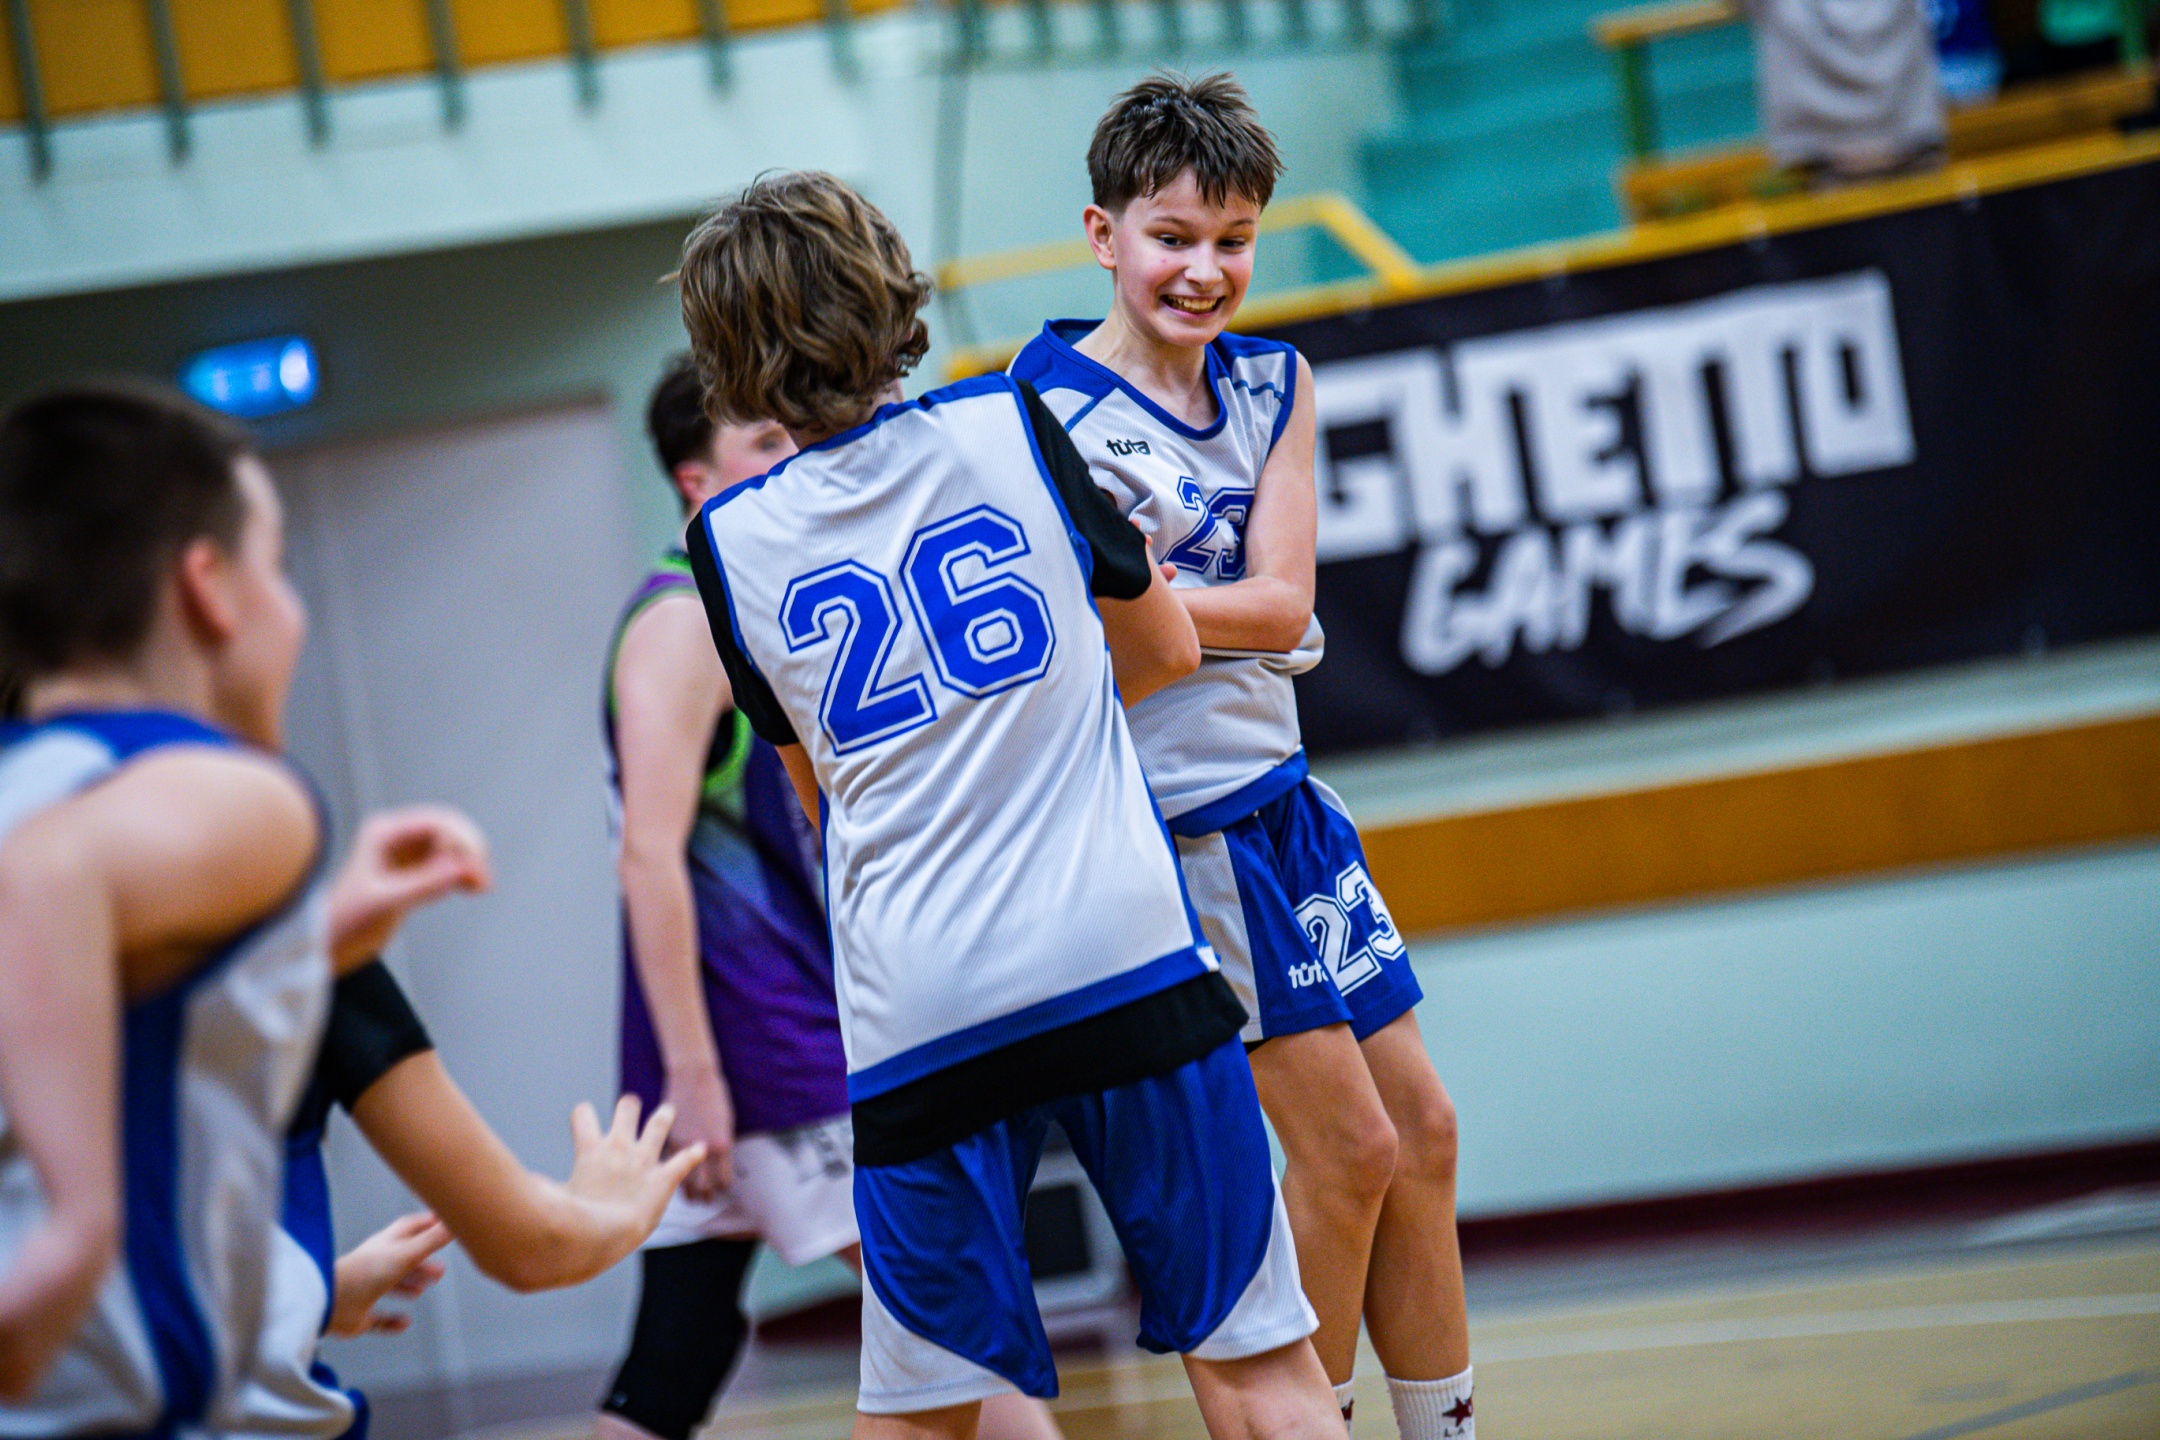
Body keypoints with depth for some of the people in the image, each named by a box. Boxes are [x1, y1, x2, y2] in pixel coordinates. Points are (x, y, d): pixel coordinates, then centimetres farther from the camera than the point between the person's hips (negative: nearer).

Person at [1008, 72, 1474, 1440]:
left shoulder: (1274, 383, 6)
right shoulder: (1045, 405, -12)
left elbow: (1282, 605, -7)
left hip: (1284, 797, 7)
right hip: (1174, 823, -7)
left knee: (1421, 1129, 10)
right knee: (1346, 1147, -5)